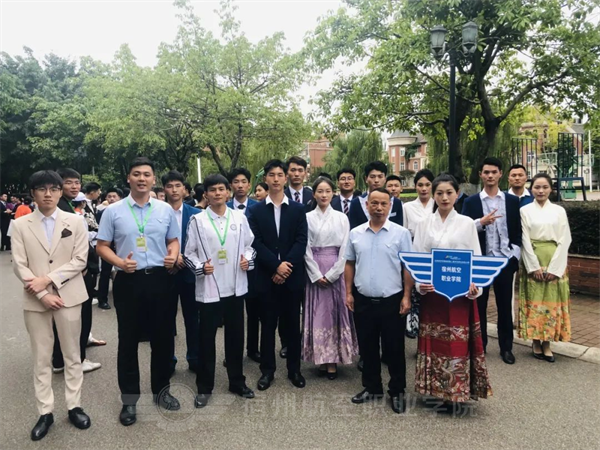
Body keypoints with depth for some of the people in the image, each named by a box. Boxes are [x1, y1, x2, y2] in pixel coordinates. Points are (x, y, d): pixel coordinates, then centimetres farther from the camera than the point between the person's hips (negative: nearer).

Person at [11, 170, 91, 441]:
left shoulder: (75, 222, 3)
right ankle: (45, 412, 18)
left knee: (72, 355, 8)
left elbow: (80, 260, -4)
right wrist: (43, 294, -12)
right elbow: (19, 265, -3)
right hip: (35, 299, 0)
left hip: (68, 296, 0)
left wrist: (48, 279, -14)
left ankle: (74, 406, 20)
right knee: (41, 358, 8)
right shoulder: (20, 225, 4)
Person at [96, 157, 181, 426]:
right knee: (128, 340, 9)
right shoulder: (113, 211, -1)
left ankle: (161, 390, 30)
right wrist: (120, 262, -17)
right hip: (128, 280, -2)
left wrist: (173, 256, -10)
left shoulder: (166, 210, 5)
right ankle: (129, 399, 23)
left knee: (163, 338, 11)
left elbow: (173, 241, 12)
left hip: (159, 279, 2)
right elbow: (102, 246, 1)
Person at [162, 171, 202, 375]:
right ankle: (168, 361, 24)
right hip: (166, 272, 0)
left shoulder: (195, 213, 0)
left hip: (189, 272, 1)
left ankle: (194, 359, 23)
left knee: (192, 318, 10)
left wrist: (185, 258, -12)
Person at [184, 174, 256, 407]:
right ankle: (204, 387, 21)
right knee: (206, 338, 7)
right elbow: (189, 252, 1)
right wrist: (200, 267, -15)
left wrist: (248, 260, -7)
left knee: (235, 336, 13)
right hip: (209, 288, -2)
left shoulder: (240, 217, 4)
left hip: (235, 287, 3)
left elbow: (249, 245, 12)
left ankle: (237, 381, 29)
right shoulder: (197, 220, -3)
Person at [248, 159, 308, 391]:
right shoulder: (256, 210, 4)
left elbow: (301, 241, -3)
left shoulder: (298, 209, 5)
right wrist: (276, 266, -14)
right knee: (268, 324, 8)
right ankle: (267, 370, 20)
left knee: (292, 324, 9)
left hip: (292, 275, 0)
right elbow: (256, 243, -4)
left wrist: (286, 265, -14)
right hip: (266, 276, 0)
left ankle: (294, 369, 23)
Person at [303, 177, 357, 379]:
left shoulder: (341, 218, 3)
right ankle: (321, 358, 13)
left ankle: (333, 360, 11)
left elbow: (344, 249, -1)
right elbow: (306, 249, 0)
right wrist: (317, 275, -8)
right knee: (318, 313, 3)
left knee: (335, 313, 3)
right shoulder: (307, 218, 2)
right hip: (314, 272, 0)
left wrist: (331, 274, -9)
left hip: (336, 272, 0)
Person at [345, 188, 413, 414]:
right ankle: (371, 387, 30)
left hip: (392, 300, -3)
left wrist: (406, 296, -8)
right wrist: (349, 292, 5)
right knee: (368, 347, 14)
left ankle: (397, 391, 23)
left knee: (394, 348, 7)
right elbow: (350, 264, 10)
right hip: (363, 300, 3)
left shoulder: (401, 233, -5)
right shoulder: (355, 233, 4)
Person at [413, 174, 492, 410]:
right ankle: (435, 389, 19)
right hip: (432, 291, 1)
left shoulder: (467, 223, 4)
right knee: (433, 340, 5)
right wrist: (419, 283, -13)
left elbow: (476, 257, 3)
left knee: (458, 341, 1)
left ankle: (456, 392, 12)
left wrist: (475, 285, -13)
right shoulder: (424, 224, 5)